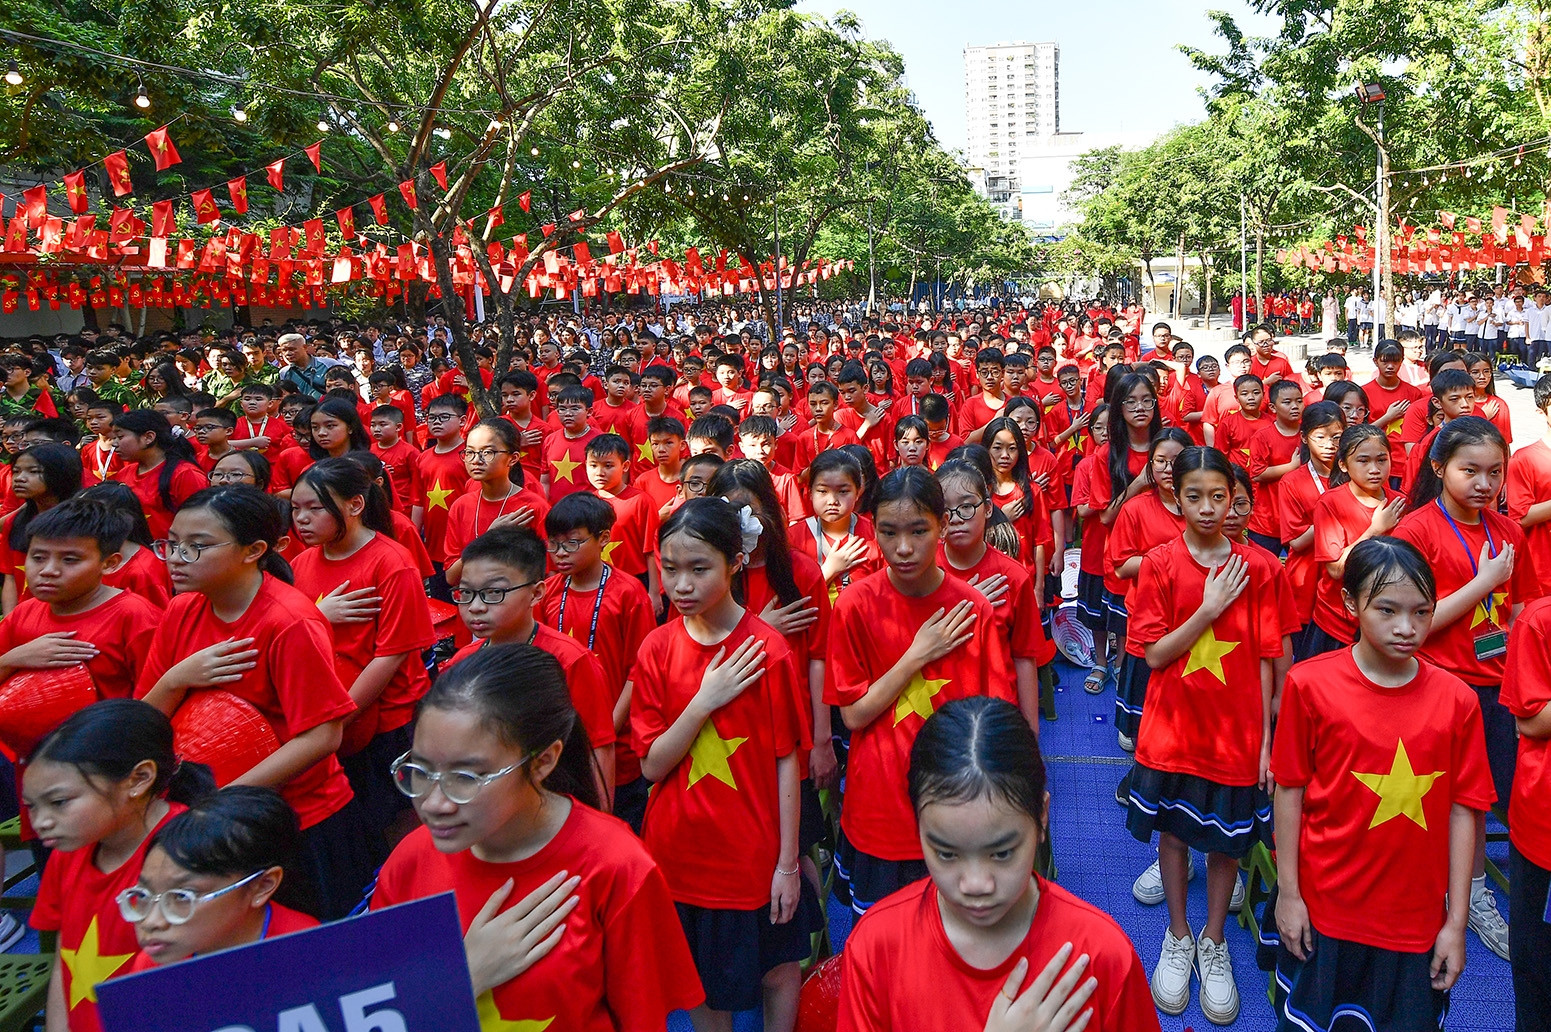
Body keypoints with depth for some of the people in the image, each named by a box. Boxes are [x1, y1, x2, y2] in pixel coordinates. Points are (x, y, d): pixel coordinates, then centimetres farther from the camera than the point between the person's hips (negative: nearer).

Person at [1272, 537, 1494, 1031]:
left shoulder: (1456, 700, -6)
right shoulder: (1309, 684, -10)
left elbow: (1462, 811, -3)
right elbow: (1290, 790, -5)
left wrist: (1457, 922, -1)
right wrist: (1287, 891, -3)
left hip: (1416, 919, 1)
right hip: (1321, 908, -1)